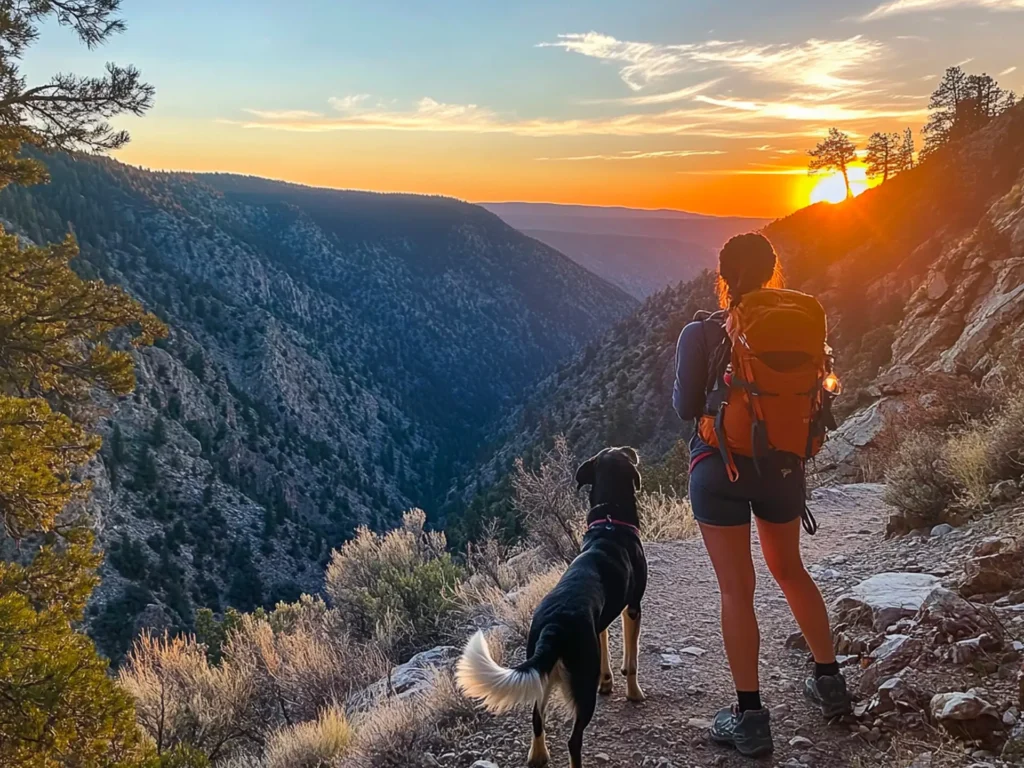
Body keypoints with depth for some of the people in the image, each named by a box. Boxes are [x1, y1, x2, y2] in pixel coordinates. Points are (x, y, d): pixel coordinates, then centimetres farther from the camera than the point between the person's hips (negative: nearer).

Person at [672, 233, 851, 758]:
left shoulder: (700, 334, -11)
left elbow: (686, 408, -8)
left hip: (719, 468, -3)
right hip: (782, 465, 4)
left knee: (737, 590, 2)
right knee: (789, 570, 23)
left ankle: (750, 716, 4)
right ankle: (830, 681, 33)